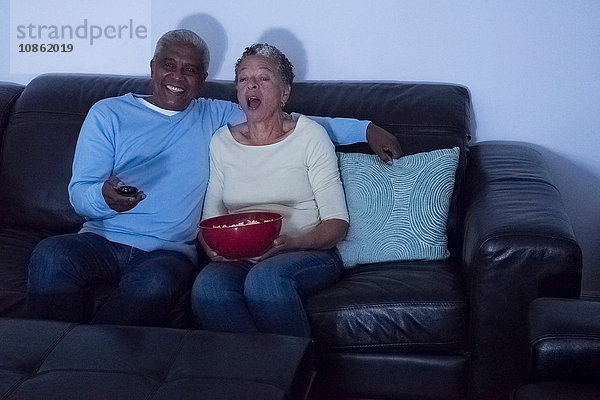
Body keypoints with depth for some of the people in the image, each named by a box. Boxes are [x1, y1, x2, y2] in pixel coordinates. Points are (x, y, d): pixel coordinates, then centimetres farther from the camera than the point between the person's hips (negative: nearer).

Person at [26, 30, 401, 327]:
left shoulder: (216, 117, 17)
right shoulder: (108, 113, 13)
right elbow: (79, 192, 5)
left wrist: (364, 129, 8)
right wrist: (105, 197, -20)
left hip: (169, 251, 0)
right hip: (103, 240, 1)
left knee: (156, 282, -38)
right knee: (50, 255, -33)